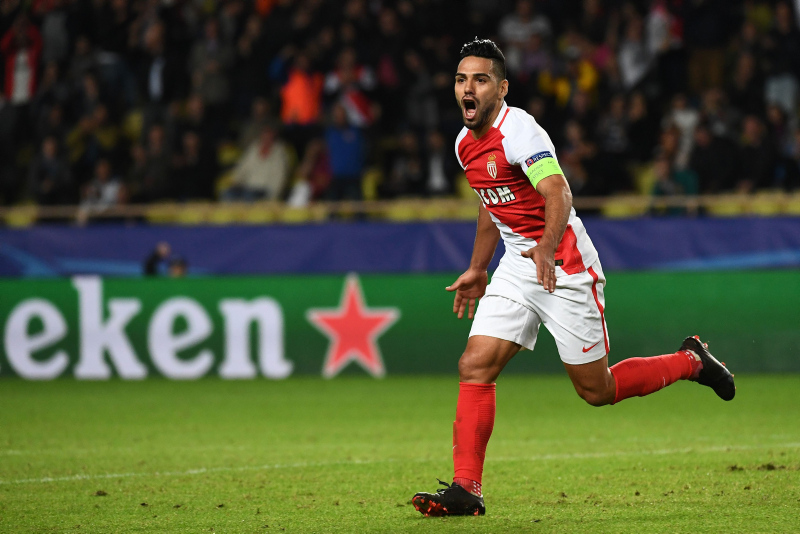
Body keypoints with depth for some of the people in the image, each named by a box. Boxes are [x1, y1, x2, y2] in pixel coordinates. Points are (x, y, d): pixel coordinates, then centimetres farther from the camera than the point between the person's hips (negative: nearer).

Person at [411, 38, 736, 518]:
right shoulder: (466, 143, 8)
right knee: (475, 367, -8)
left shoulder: (520, 130, -19)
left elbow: (559, 194, -31)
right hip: (518, 266, 7)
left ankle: (690, 361, 23)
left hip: (565, 266, -7)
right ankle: (466, 490, -8)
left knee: (596, 390, 0)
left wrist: (547, 248, -47)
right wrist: (478, 270, 29)